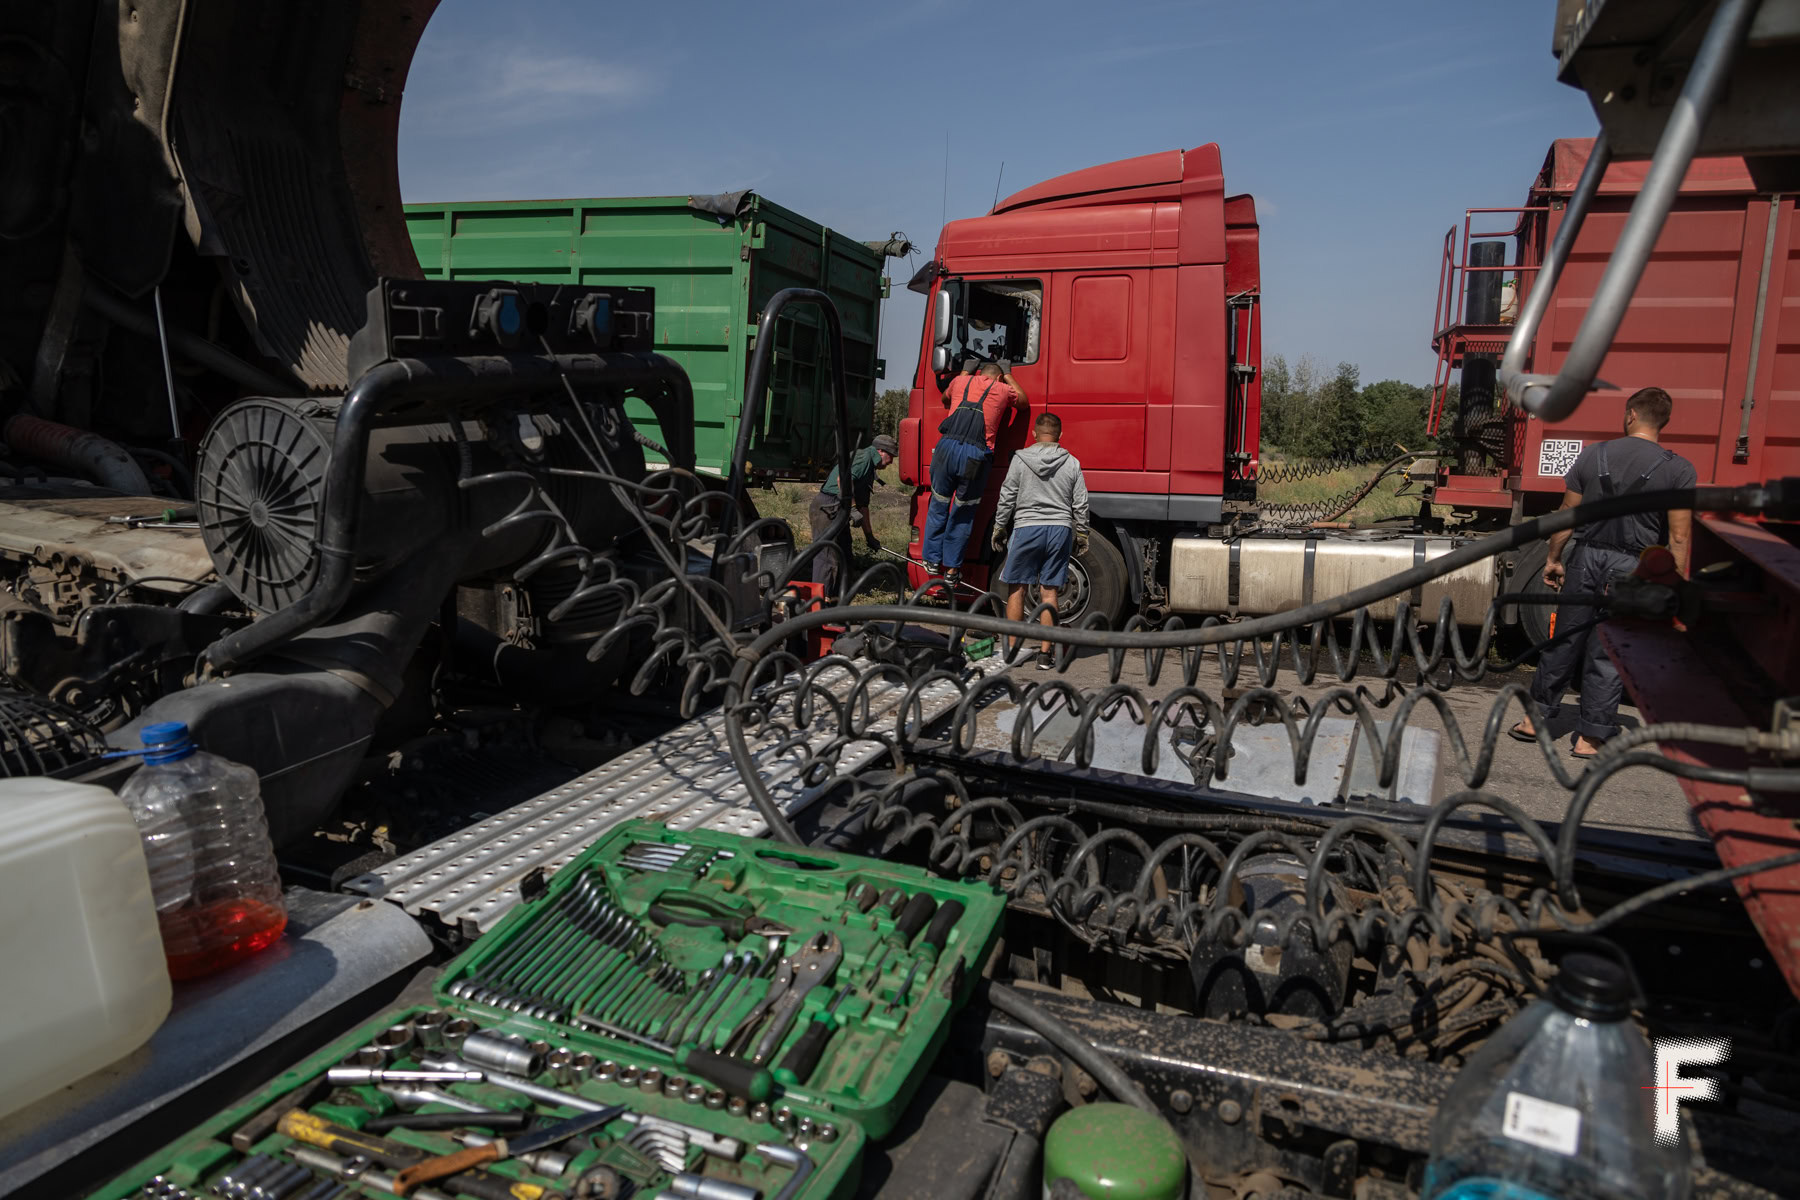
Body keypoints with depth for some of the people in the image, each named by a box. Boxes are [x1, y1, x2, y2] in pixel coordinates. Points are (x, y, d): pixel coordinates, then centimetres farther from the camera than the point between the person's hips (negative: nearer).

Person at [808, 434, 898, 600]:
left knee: (843, 559, 13)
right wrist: (852, 508, -25)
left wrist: (869, 536, 29)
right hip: (827, 509, -11)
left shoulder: (869, 468, 25)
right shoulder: (864, 456, -6)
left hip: (837, 513, 11)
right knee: (827, 558, -13)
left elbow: (863, 505, 29)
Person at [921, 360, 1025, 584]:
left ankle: (933, 560, 22)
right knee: (963, 513, 10)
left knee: (939, 506, 17)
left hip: (947, 448, 2)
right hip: (976, 456, -2)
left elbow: (945, 399, 44)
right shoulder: (1003, 389, 15)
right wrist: (1009, 377, 46)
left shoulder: (961, 381, 21)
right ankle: (952, 568, 15)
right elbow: (1023, 403, 36)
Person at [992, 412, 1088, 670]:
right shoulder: (1072, 463, 4)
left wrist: (999, 528, 11)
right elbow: (1080, 505, 7)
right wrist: (1081, 536, 17)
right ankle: (1045, 653, 5)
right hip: (1060, 529, 2)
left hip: (1027, 528, -2)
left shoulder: (1020, 459, -1)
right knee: (1049, 591, 5)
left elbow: (1007, 498, 1)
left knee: (1017, 588, 7)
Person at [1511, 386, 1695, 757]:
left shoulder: (1593, 455, 1)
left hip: (1587, 557, 2)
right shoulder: (1678, 469, -5)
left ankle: (1535, 718, 21)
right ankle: (1589, 738, 10)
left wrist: (1553, 559, 14)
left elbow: (1567, 515, 5)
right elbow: (1678, 538, -7)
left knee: (1564, 642, 13)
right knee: (1608, 656, 4)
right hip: (1633, 569, -2)